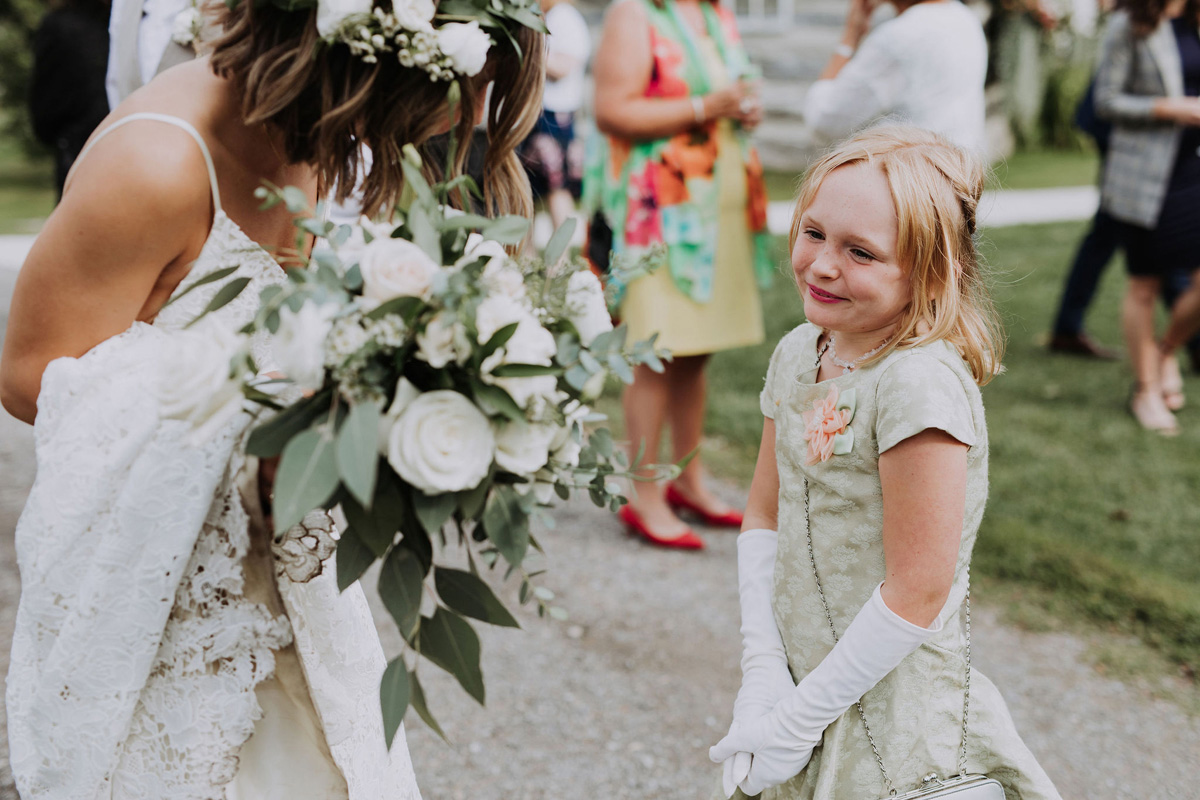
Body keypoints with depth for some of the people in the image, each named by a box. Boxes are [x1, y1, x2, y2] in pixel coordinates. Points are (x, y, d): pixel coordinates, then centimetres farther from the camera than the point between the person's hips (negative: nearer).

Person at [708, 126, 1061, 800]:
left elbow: (917, 595, -23)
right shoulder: (799, 352, 1)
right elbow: (764, 517, 5)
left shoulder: (921, 382, -23)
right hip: (801, 682, 6)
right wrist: (762, 672, -5)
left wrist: (798, 720, -15)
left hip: (893, 707, -6)